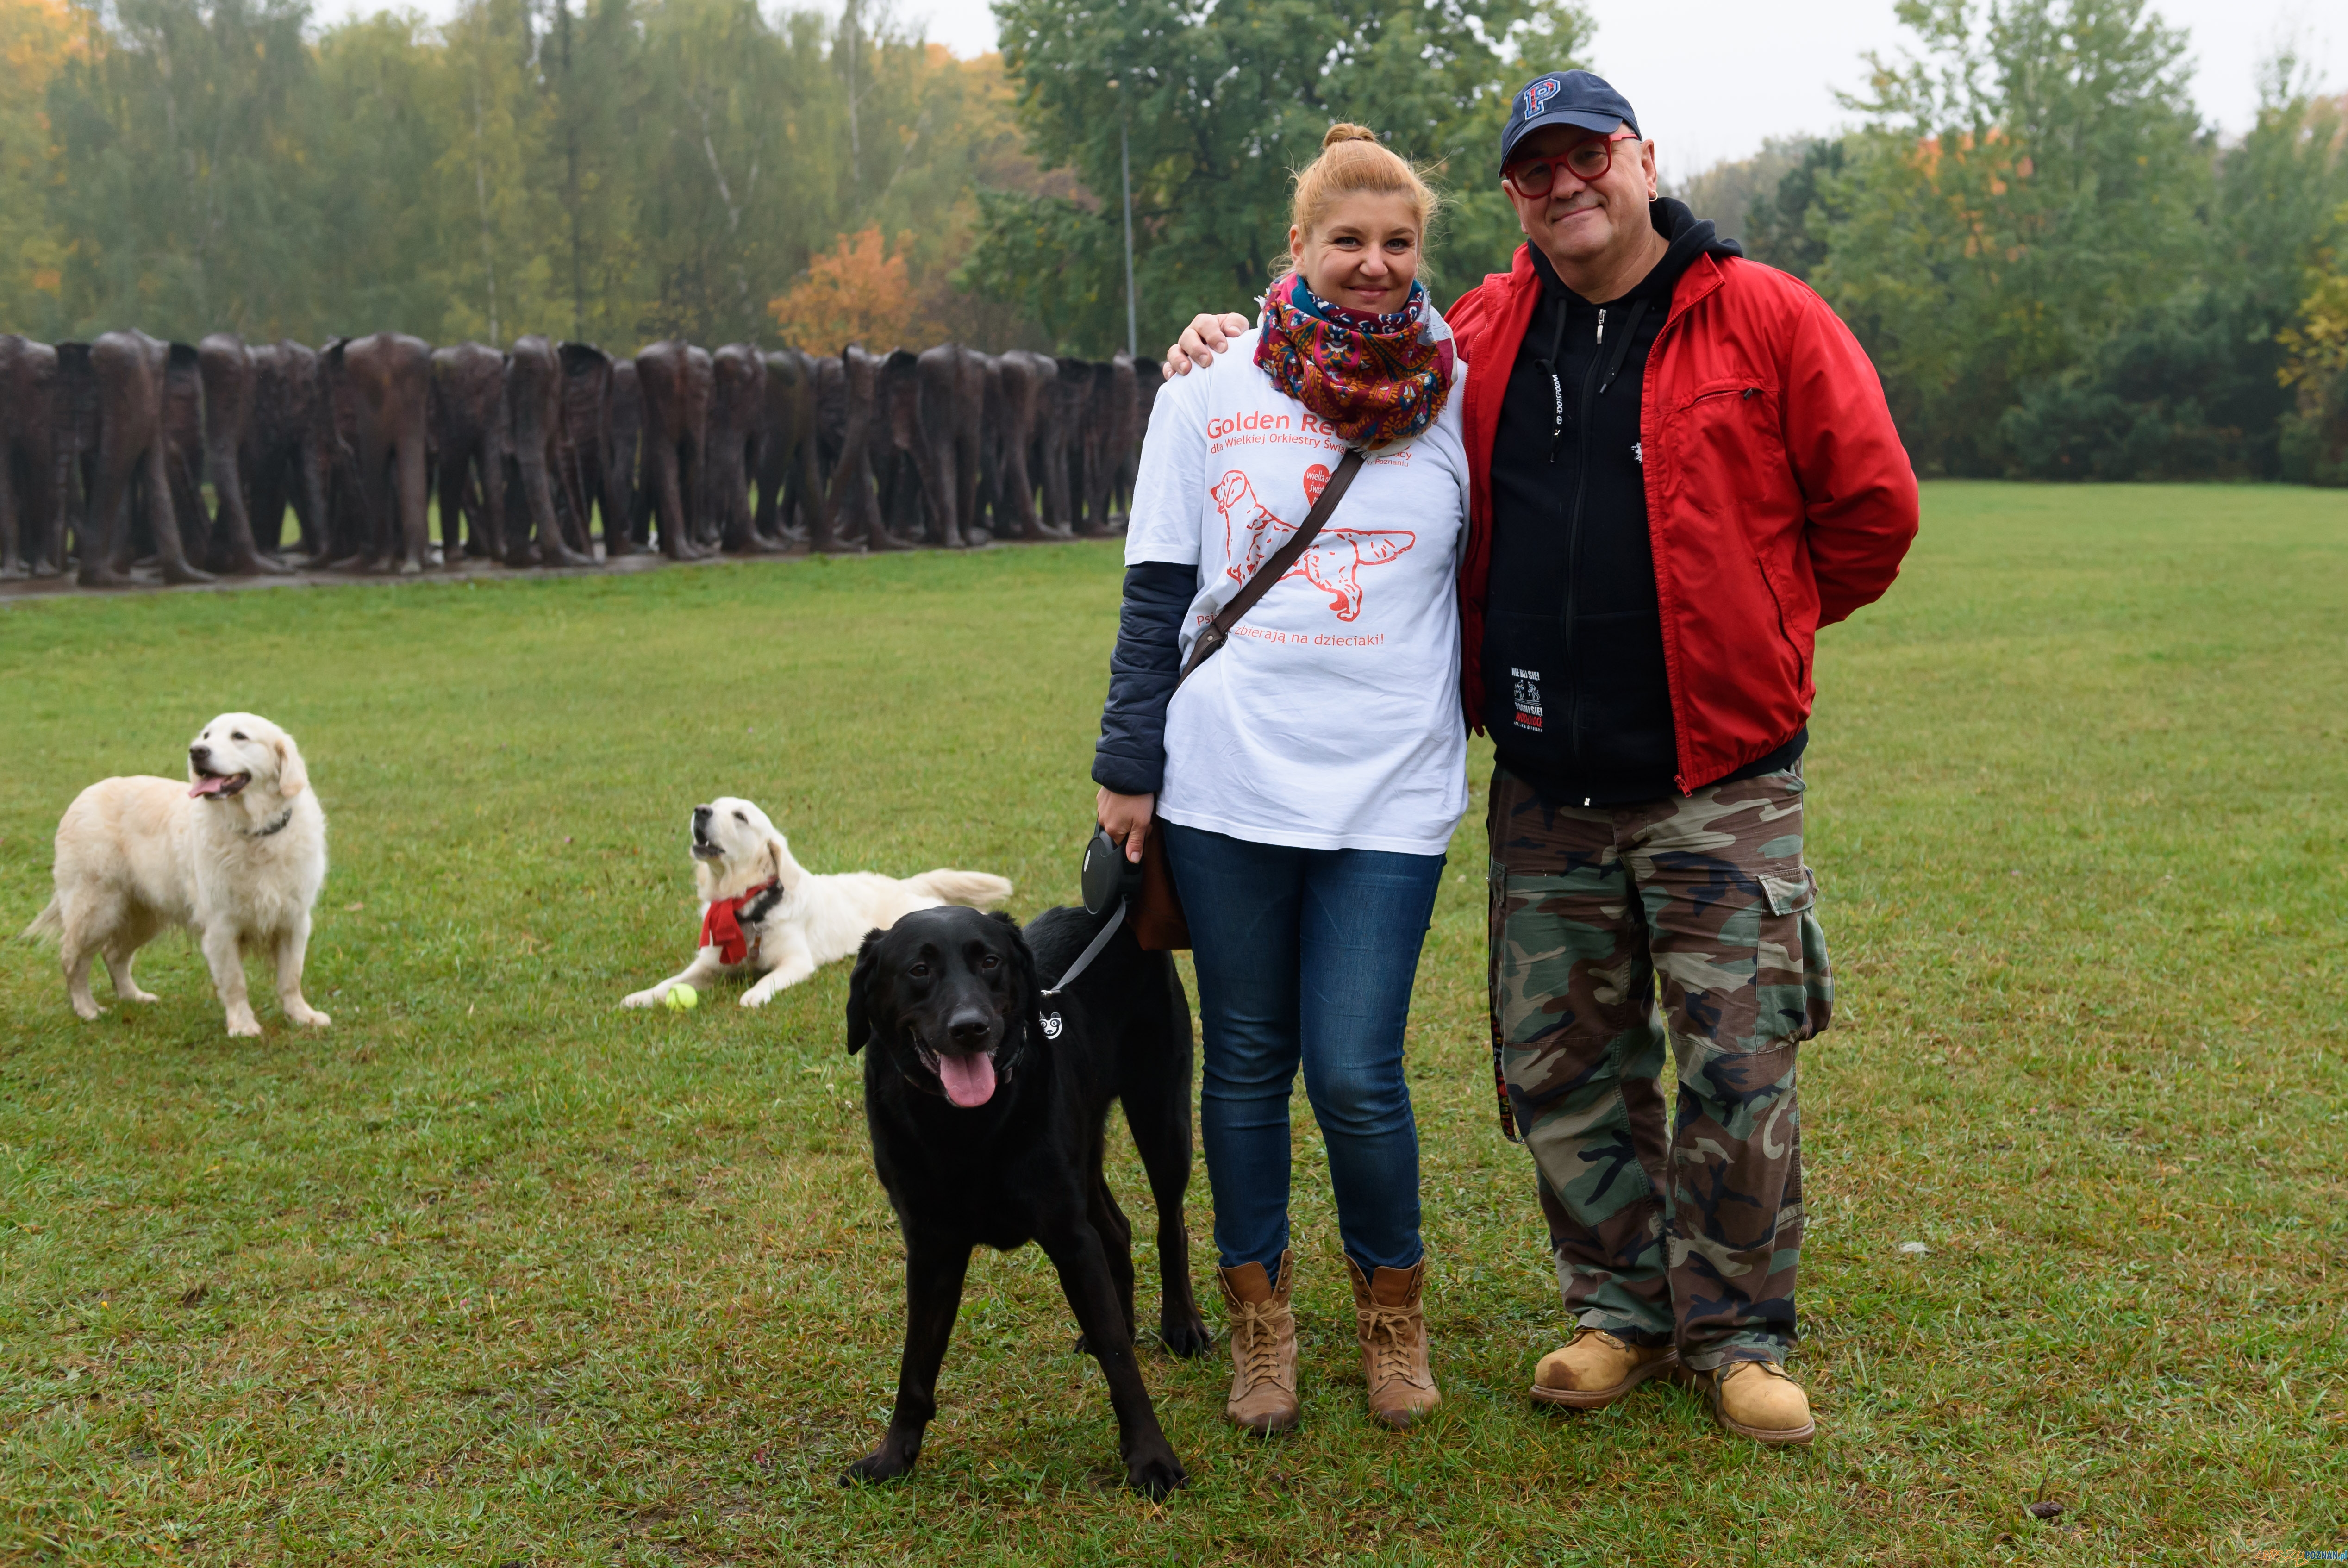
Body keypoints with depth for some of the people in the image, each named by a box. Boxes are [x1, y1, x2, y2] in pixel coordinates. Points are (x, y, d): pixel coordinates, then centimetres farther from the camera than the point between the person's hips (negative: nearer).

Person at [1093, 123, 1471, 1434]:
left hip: (1390, 790, 0)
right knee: (1248, 1061, 8)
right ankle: (1261, 1323, 25)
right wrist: (1128, 767, 2)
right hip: (1227, 781, 1)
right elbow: (1157, 598, 5)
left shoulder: (1459, 396, 5)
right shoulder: (1211, 395, 4)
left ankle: (1394, 1309, 20)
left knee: (1356, 1072, -5)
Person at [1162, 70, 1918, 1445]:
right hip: (1544, 785, 4)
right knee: (1560, 1065, 10)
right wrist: (1241, 355, 9)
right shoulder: (1484, 334, 9)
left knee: (1738, 1068, 0)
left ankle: (1738, 1331, 17)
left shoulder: (1765, 319, -3)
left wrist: (1757, 633, 8)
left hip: (1722, 779, -4)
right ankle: (1622, 1307, 27)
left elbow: (1871, 509, 0)